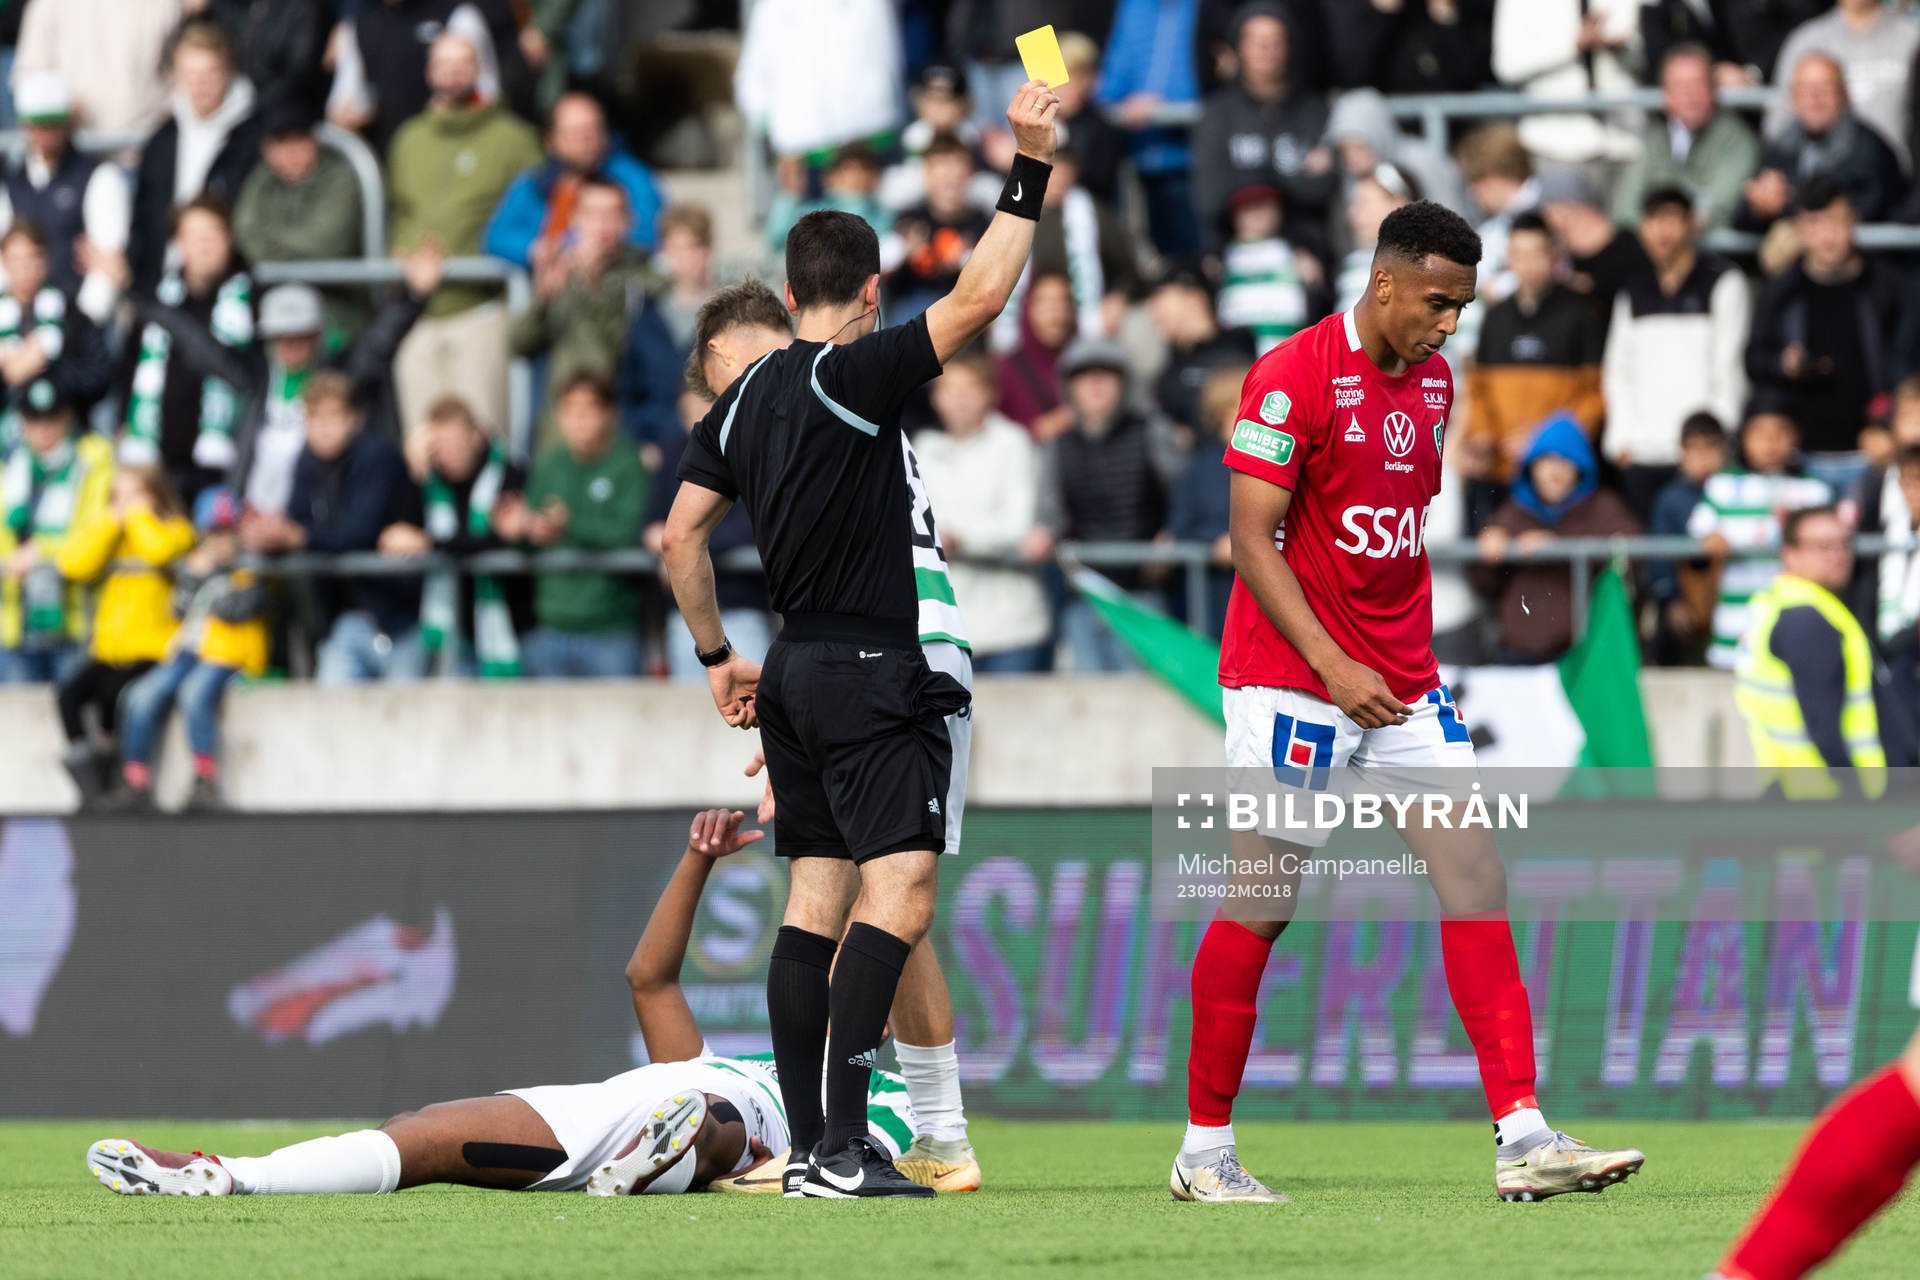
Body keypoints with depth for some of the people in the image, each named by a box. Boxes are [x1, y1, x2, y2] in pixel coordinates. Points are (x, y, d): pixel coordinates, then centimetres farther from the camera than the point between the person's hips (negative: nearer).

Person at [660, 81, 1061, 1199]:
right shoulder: (849, 379, -12)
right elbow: (977, 300, -20)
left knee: (817, 898, 9)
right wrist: (1031, 171, -16)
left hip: (800, 671, 8)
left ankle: (810, 1149, 7)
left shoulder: (744, 400, 11)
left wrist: (720, 659, 23)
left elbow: (682, 536, 14)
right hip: (881, 674, -8)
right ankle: (843, 1147, -22)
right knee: (900, 890, -12)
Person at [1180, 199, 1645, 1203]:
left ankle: (1522, 1138, -9)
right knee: (1259, 905, -1)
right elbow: (1251, 537, -16)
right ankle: (1205, 1149, 11)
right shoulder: (1293, 377, -13)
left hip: (1403, 686, 7)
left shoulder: (1433, 381, 11)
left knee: (1476, 880, -5)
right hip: (1292, 683, -7)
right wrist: (1330, 664, -22)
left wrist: (1415, 653, 16)